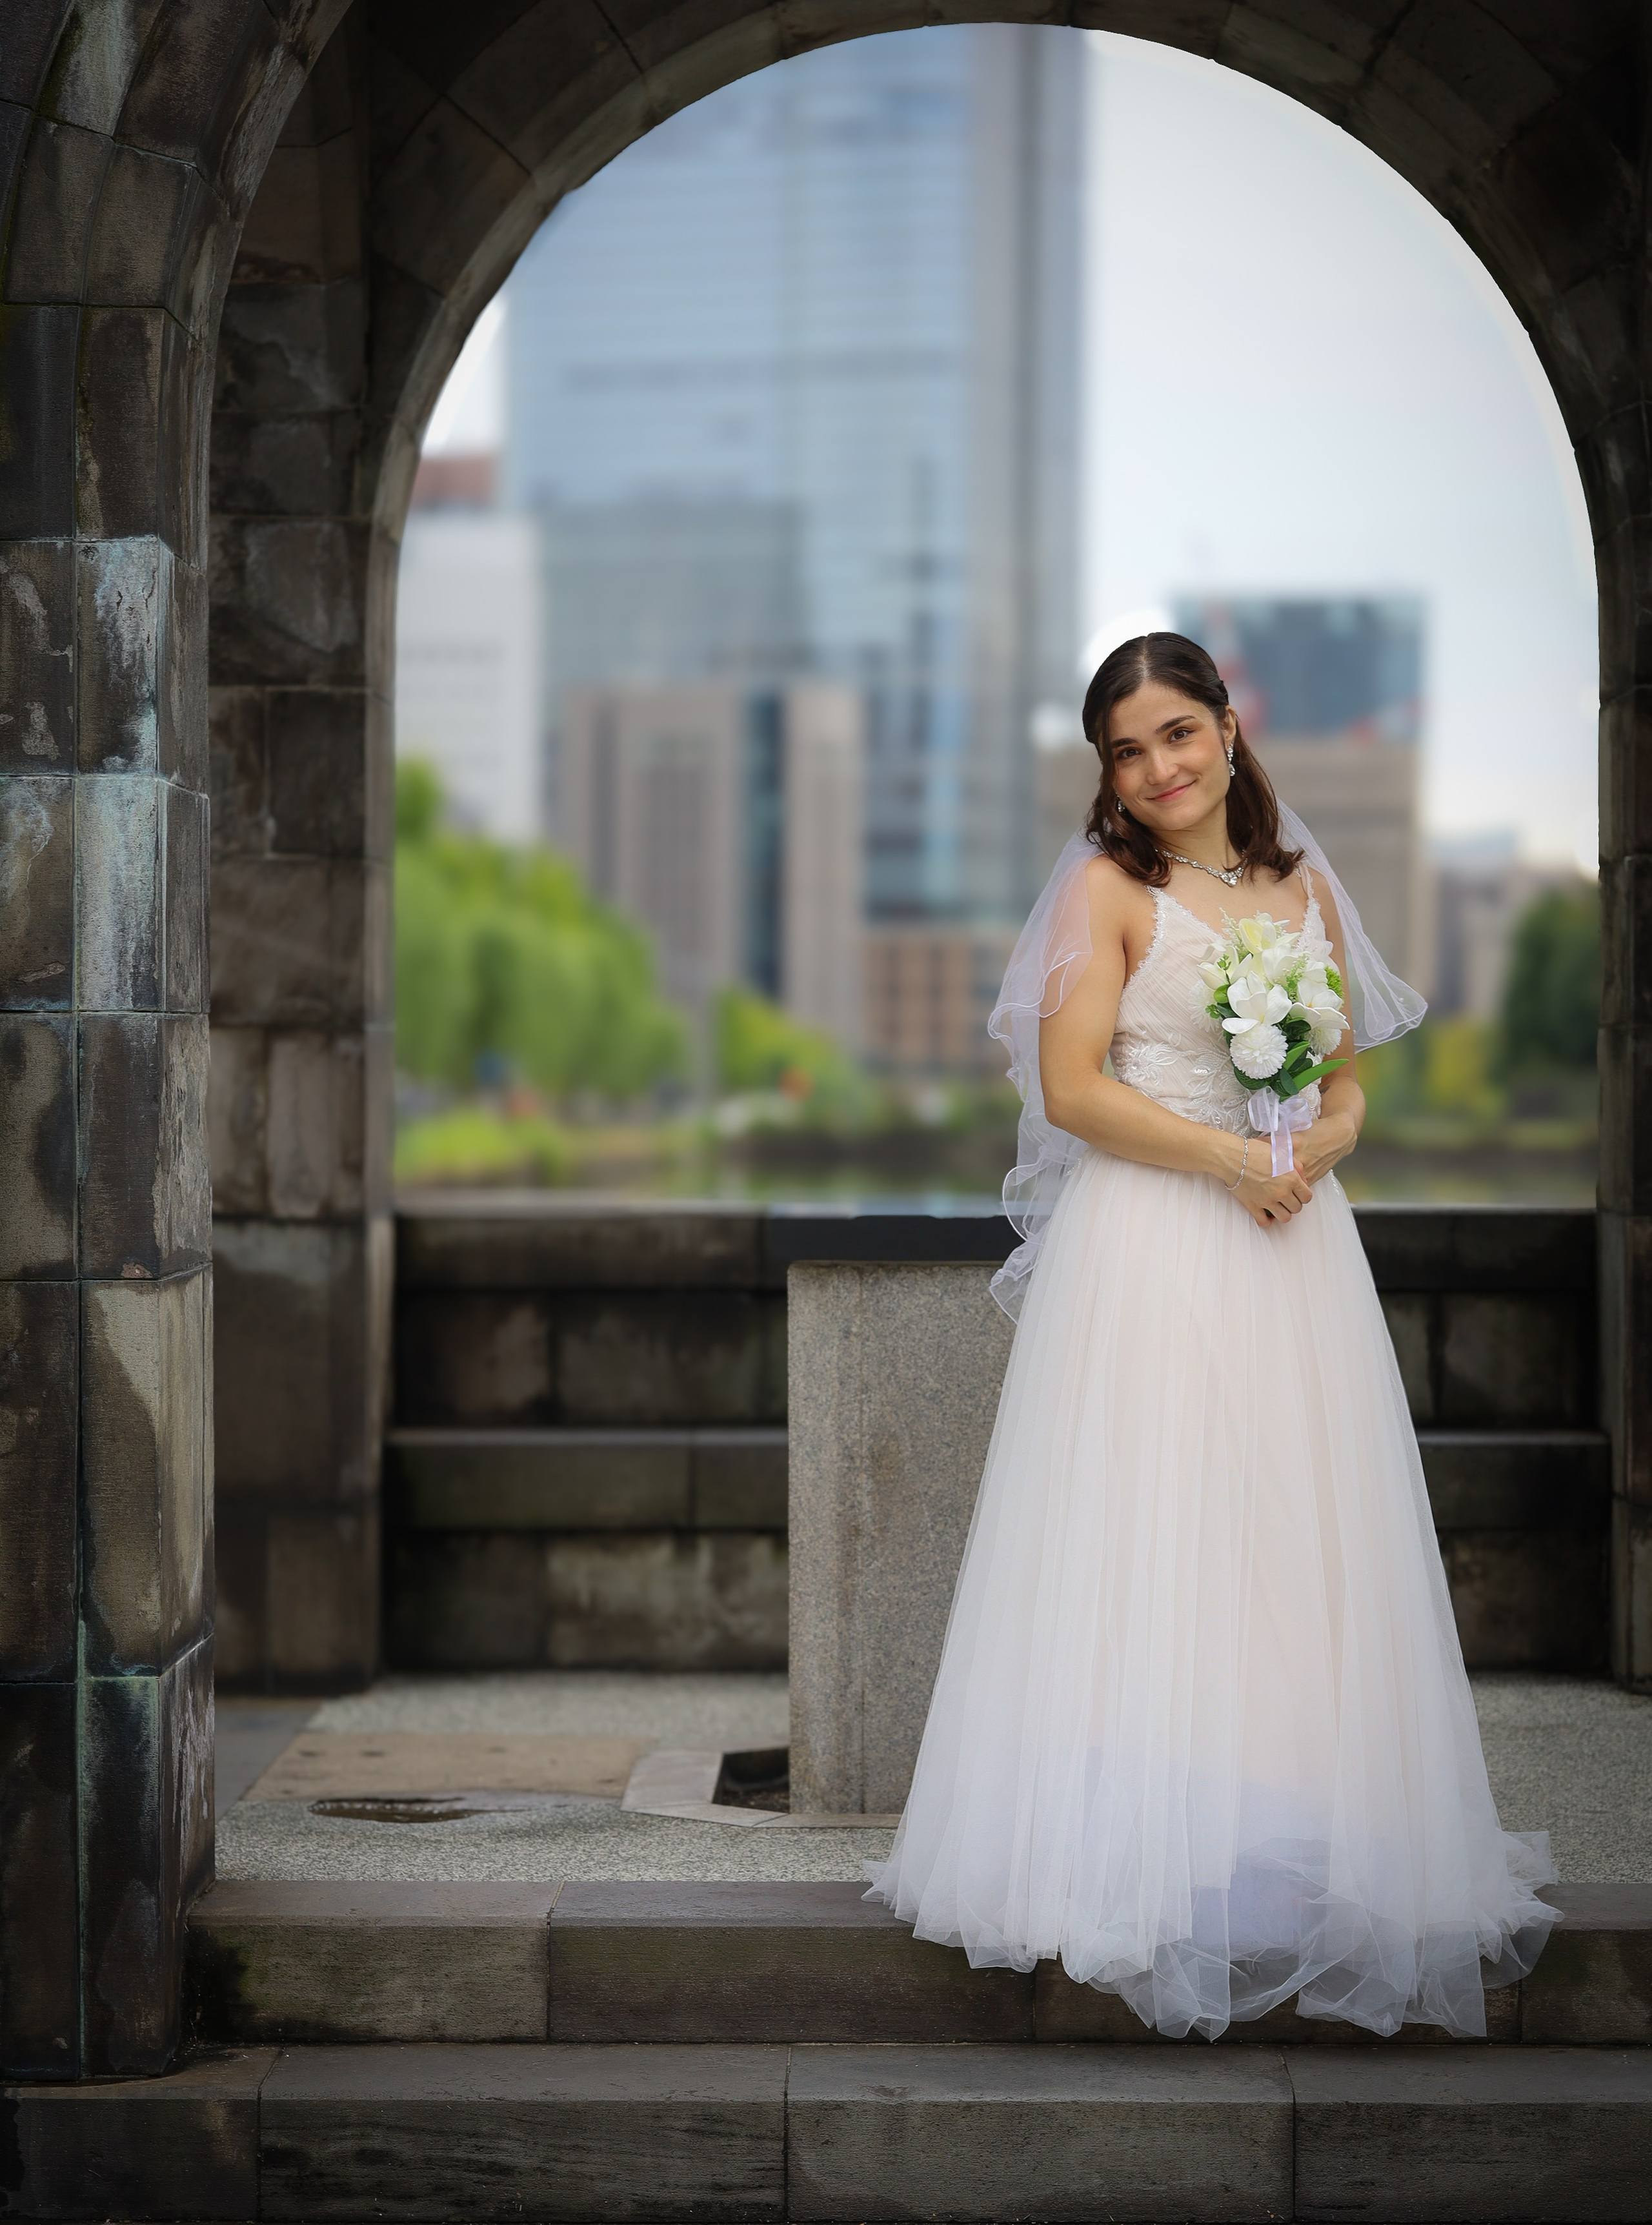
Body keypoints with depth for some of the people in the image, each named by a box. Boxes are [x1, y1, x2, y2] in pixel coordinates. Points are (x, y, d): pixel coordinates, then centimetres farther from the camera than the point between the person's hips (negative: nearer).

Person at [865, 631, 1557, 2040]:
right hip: (1148, 1252, -5)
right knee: (1147, 1544, -7)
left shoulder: (1307, 890, 15)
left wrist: (1311, 1154, -6)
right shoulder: (1109, 888, 0)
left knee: (1295, 1546, 4)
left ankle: (1304, 1858, 12)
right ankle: (1147, 1865, -4)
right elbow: (1072, 1088, -8)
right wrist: (1227, 1156, -14)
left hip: (1293, 1249, 5)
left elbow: (1348, 1094, 16)